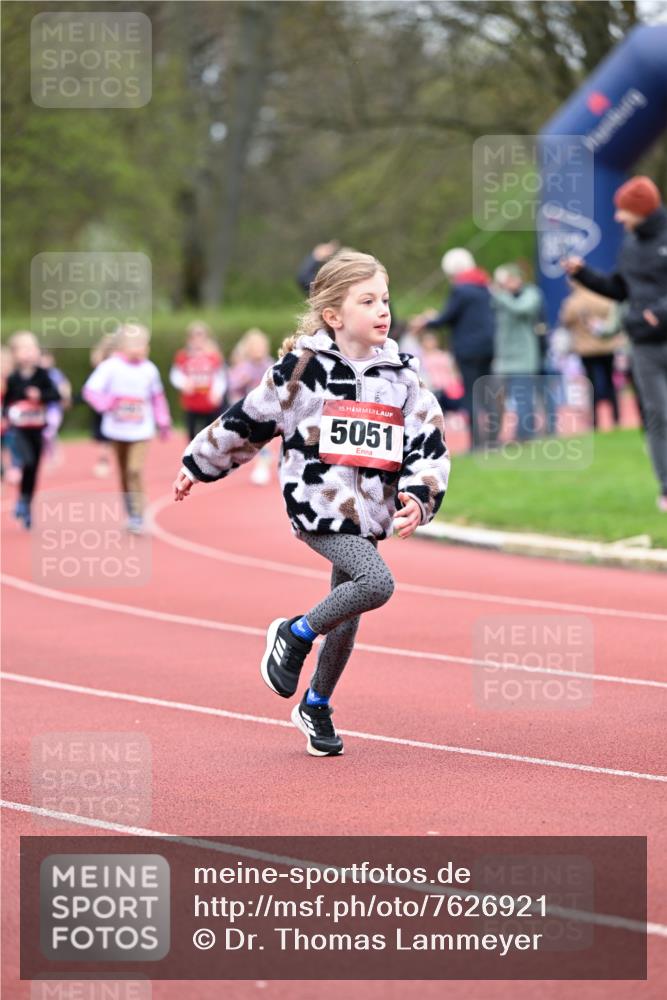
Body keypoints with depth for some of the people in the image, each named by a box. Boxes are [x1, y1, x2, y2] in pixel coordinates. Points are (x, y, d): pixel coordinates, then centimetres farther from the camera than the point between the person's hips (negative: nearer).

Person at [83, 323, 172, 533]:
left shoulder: (149, 370, -2)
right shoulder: (110, 367, -10)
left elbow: (157, 397, 12)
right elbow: (90, 390, -11)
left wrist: (163, 422, 15)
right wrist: (106, 403, -27)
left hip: (141, 431, 0)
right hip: (117, 429, 0)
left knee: (135, 470, -14)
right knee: (124, 472, 11)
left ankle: (138, 517, -9)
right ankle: (131, 514, 25)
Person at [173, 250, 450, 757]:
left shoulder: (403, 374, 5)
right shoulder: (303, 368, -7)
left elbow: (430, 447, 6)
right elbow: (247, 420, 4)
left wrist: (418, 499, -11)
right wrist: (197, 465, 13)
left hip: (369, 515, 5)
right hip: (318, 507, -5)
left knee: (347, 614, 15)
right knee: (377, 583, -25)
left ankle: (316, 707, 36)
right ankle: (294, 634, -2)